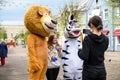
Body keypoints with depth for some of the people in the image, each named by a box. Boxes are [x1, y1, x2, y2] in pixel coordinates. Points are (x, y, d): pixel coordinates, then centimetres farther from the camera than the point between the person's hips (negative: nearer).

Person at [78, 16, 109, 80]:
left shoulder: (88, 39, -16)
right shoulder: (106, 39, -1)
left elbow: (84, 57, -22)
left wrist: (79, 51, -1)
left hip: (89, 70, -4)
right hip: (101, 69, 4)